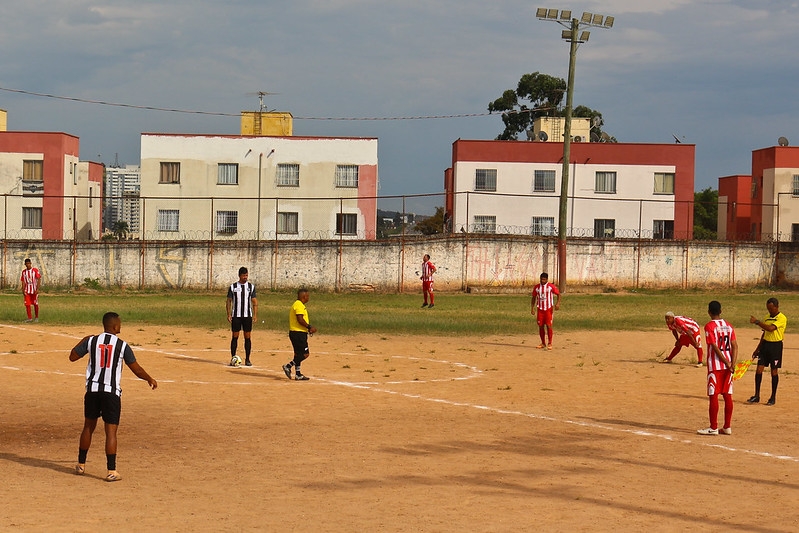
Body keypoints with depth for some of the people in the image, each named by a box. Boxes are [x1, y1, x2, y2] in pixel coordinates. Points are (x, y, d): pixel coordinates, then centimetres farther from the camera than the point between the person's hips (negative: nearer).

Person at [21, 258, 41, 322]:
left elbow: (38, 280, -8)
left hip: (34, 290, -4)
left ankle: (36, 317, 13)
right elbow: (23, 281, 10)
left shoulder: (35, 270, -5)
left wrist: (37, 289, -15)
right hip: (27, 291, 4)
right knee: (27, 304, -1)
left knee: (35, 304, 1)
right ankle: (29, 318, 5)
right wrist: (23, 290, 0)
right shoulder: (24, 272, 8)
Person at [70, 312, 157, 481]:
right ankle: (111, 471, -7)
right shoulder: (122, 346, -5)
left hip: (92, 390, 3)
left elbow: (72, 357, 9)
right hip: (111, 392, -3)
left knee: (88, 426, 18)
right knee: (111, 431, -3)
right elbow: (136, 369, 0)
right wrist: (150, 380, 18)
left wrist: (83, 341, 24)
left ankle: (81, 465, 27)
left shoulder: (91, 341, 0)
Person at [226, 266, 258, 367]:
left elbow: (254, 302, 6)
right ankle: (233, 359, 5)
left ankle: (247, 359, 7)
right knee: (235, 336, 0)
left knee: (248, 337, 2)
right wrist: (228, 314, -5)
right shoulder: (233, 287, 3)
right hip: (236, 316, -1)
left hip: (248, 316, 1)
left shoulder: (251, 287, 6)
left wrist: (255, 314, -3)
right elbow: (229, 301, 5)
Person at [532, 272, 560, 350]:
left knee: (549, 325, -9)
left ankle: (550, 343, -3)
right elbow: (534, 297, 14)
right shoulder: (537, 287, 5)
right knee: (540, 326, 4)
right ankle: (543, 343, 16)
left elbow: (558, 294, -2)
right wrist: (532, 308, 8)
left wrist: (558, 303, -17)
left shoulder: (551, 286, -5)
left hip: (548, 309, -4)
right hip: (540, 309, 4)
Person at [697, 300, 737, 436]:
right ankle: (727, 427, 11)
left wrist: (728, 364, -12)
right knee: (727, 396, 8)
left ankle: (713, 428, -1)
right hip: (728, 365, 6)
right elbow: (734, 345, 2)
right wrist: (732, 364, -6)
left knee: (713, 396, -2)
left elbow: (715, 347, -16)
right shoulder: (728, 326, 9)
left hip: (715, 365, -6)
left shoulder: (709, 326, -9)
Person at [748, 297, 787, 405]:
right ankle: (756, 396, 8)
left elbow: (770, 328, -26)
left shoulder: (782, 318, -12)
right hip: (765, 344, 6)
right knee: (759, 369, 1)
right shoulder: (767, 318, 12)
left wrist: (757, 322, -25)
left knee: (774, 371, 1)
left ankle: (773, 397, 11)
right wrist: (757, 349, 18)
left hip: (775, 346, -6)